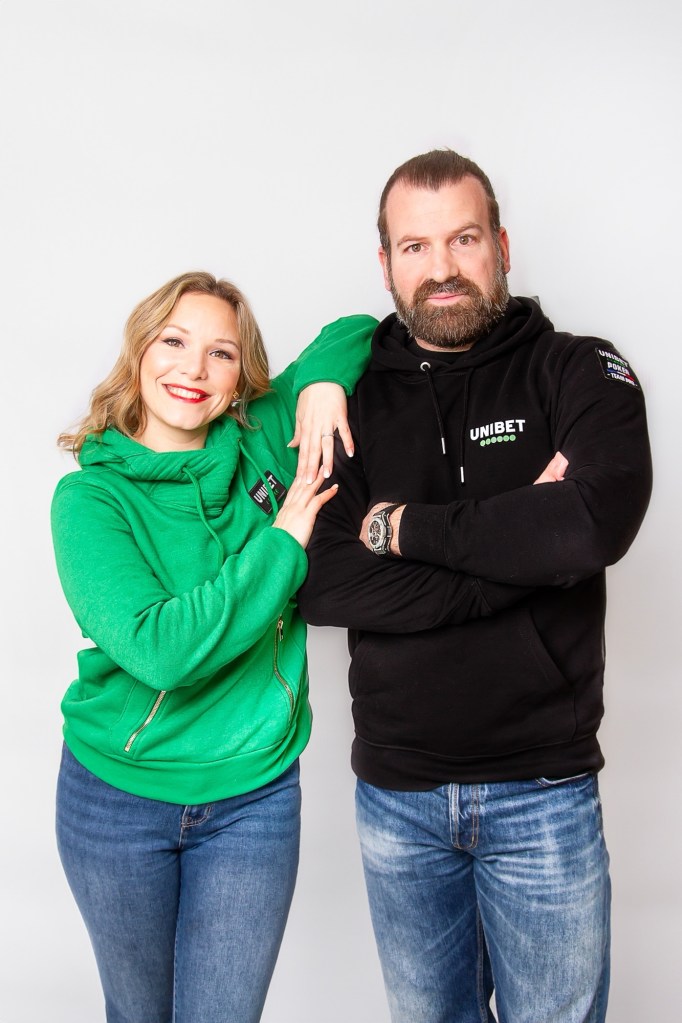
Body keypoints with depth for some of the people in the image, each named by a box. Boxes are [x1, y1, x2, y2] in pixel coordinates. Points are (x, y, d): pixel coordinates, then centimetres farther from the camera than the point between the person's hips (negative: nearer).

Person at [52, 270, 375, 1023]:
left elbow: (356, 331, 10)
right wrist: (281, 542, -22)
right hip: (117, 796, -1)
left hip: (253, 797, 2)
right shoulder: (90, 496, -14)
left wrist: (323, 383, -11)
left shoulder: (264, 441, -5)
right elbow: (159, 649, -28)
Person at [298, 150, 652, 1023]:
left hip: (544, 793, -1)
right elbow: (321, 583, -13)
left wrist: (406, 527, -16)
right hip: (395, 795, 2)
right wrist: (522, 541, -18)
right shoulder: (350, 399, 1)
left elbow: (601, 520, -25)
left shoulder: (579, 374, -4)